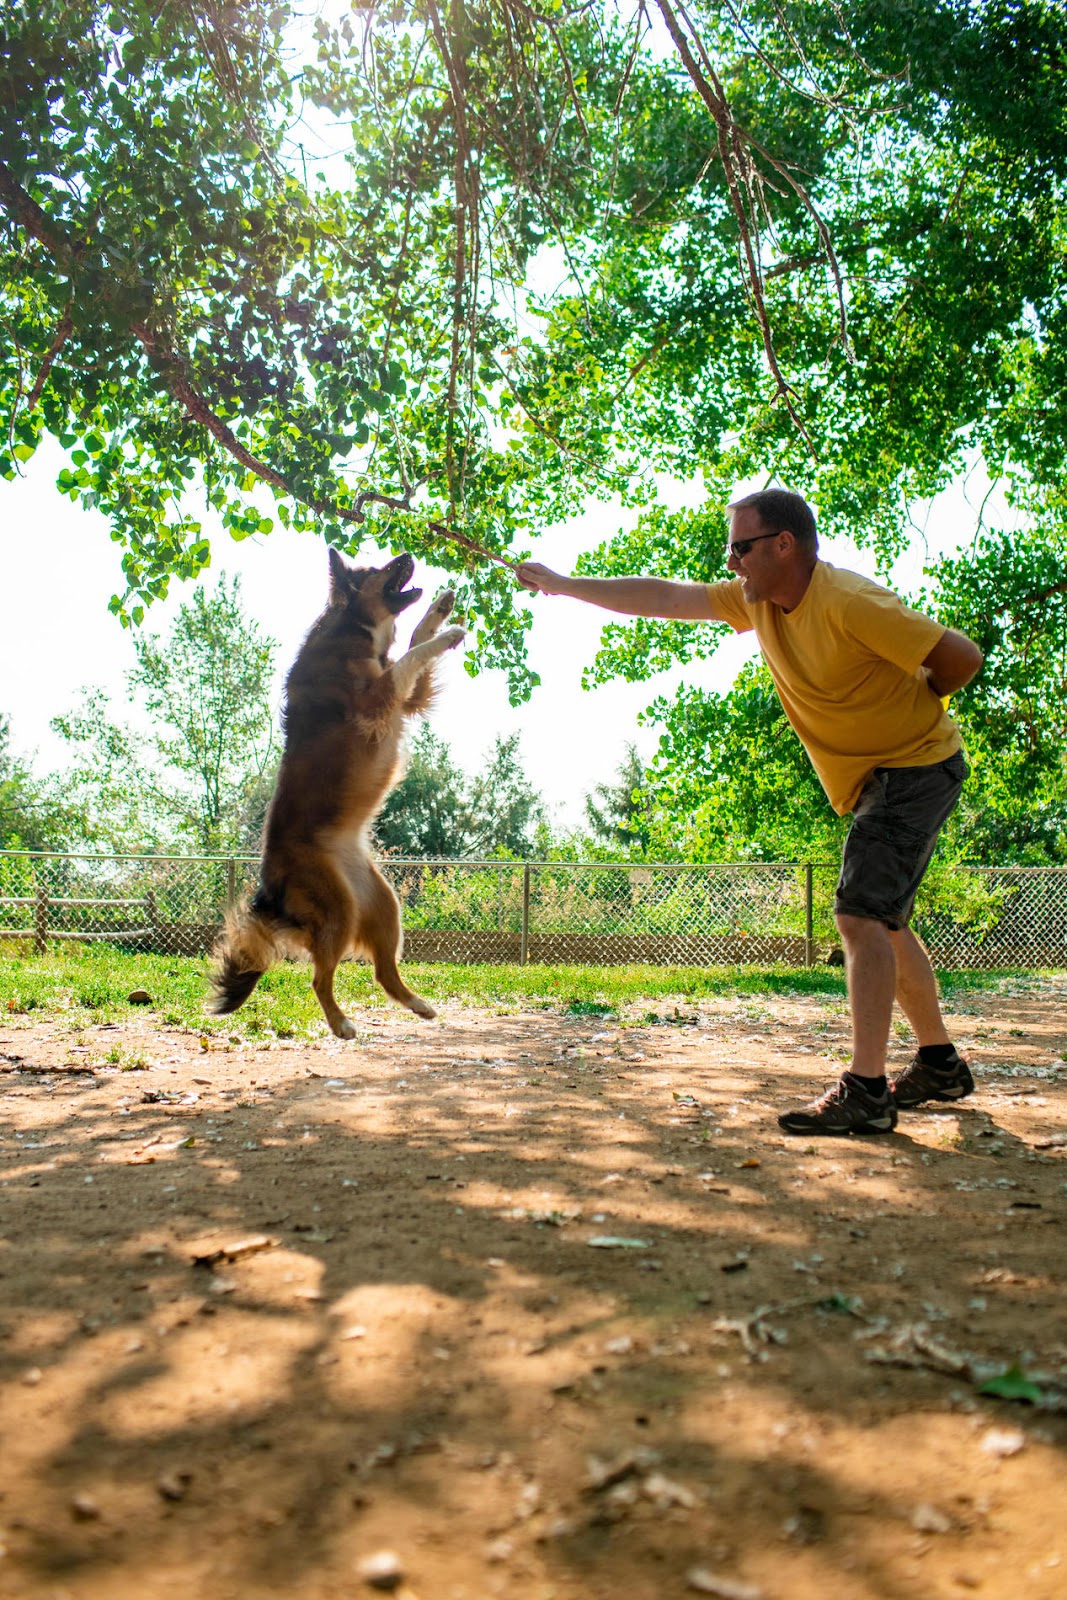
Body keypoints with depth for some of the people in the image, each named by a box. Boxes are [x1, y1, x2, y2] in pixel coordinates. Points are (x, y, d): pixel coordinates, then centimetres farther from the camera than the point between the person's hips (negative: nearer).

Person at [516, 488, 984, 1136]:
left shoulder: (849, 602, -25)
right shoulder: (757, 599, 1)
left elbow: (962, 656, -20)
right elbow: (662, 598, 6)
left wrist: (909, 702, -3)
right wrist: (561, 584, 6)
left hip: (917, 766, -9)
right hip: (874, 779, 9)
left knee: (861, 914, -18)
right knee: (882, 923, 14)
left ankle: (865, 1091, -18)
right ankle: (941, 1064, 28)